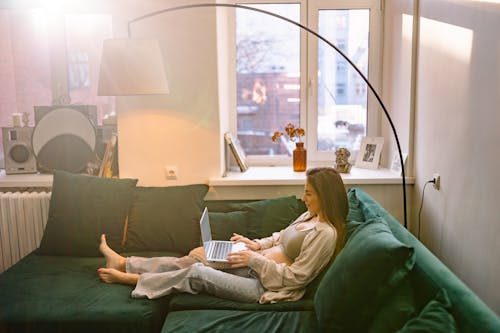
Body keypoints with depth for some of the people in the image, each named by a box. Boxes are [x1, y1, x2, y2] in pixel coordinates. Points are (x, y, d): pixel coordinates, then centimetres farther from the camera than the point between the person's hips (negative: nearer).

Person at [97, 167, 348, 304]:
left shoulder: (325, 233, -21)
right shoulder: (310, 216, 7)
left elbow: (294, 277, -22)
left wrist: (255, 259, -19)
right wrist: (256, 244, 5)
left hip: (266, 287, -8)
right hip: (254, 268, 8)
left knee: (197, 274, -12)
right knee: (191, 261, 3)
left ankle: (128, 278, 5)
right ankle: (123, 263, 13)